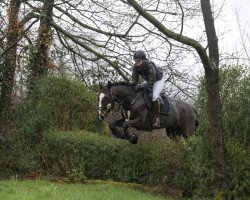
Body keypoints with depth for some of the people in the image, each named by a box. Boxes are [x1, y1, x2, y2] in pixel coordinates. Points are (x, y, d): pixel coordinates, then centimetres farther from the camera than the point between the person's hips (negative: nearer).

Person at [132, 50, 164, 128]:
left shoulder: (149, 65, -35)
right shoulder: (135, 66, -14)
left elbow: (151, 82, -35)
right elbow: (134, 79, -10)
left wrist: (140, 86, -37)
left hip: (158, 81, -8)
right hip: (148, 81, 8)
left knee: (154, 96, -28)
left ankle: (157, 118, -20)